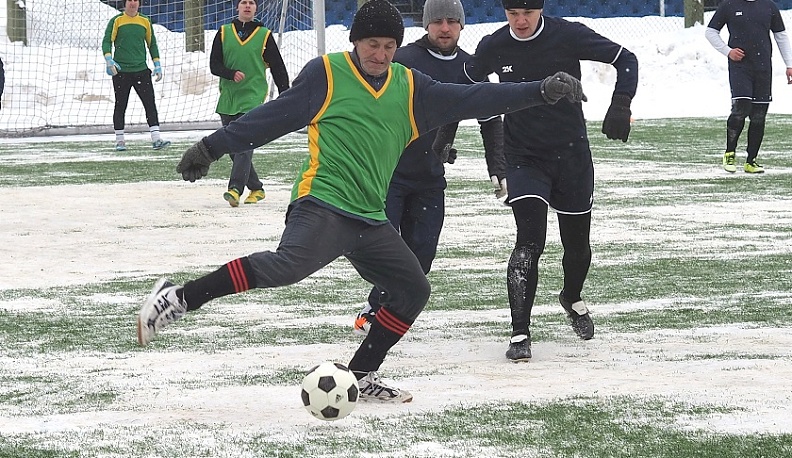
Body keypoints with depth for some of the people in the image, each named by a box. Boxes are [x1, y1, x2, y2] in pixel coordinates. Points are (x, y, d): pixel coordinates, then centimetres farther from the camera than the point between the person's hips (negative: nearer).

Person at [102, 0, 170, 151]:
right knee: (120, 106, 4)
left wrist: (157, 65, 11)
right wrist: (109, 60, -19)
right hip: (121, 71, -2)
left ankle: (156, 139, -9)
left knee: (150, 103, -7)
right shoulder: (116, 21, 1)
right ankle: (119, 140, 12)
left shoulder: (145, 22, 10)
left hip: (141, 70, 2)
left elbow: (152, 44, 18)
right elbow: (107, 41, -4)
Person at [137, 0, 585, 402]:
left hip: (369, 220, 7)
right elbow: (273, 116, 1)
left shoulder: (411, 88, 14)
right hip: (321, 205, -7)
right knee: (291, 263, -33)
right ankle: (178, 299, -33)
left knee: (413, 290, 6)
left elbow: (469, 99, 14)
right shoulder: (326, 74, 0)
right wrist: (212, 148, -2)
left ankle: (362, 374, 20)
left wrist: (541, 91, 9)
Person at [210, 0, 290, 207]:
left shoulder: (264, 35, 5)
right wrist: (232, 73, -16)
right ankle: (256, 188, 19)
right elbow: (214, 64, 3)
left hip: (253, 97, -4)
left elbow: (278, 68, 7)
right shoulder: (224, 33, 9)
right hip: (228, 98, 4)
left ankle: (235, 188, -28)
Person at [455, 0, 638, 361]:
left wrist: (620, 105, -23)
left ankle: (572, 298, 45)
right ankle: (520, 333, -15)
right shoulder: (493, 47, -7)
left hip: (571, 154, 1)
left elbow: (625, 60, -8)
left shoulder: (568, 36, -13)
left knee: (577, 243, 13)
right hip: (523, 156, 0)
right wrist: (445, 130, 1)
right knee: (530, 240, -18)